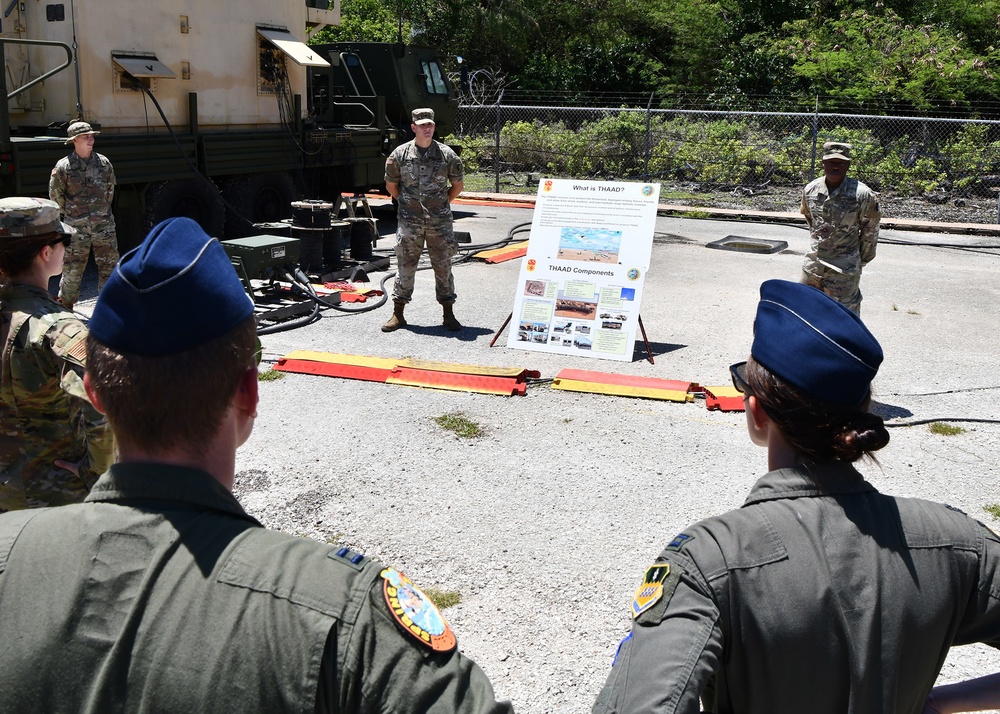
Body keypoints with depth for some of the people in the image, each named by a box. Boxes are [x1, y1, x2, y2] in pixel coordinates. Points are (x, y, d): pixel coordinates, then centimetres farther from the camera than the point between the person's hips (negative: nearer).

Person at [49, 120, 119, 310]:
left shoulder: (103, 163, 3)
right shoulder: (63, 166, -7)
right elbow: (55, 195, 2)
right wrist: (72, 213, 8)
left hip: (104, 224, 3)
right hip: (76, 228, -3)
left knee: (109, 265, 7)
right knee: (72, 268, 3)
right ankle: (65, 306, 16)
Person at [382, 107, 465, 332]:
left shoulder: (446, 154, 1)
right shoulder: (400, 154, 1)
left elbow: (458, 184, 13)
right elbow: (391, 185, 12)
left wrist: (442, 203, 9)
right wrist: (407, 203, 10)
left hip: (440, 222, 0)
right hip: (409, 221, 0)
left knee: (443, 267, 6)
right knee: (405, 267, 4)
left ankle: (448, 314, 15)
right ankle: (398, 314, 13)